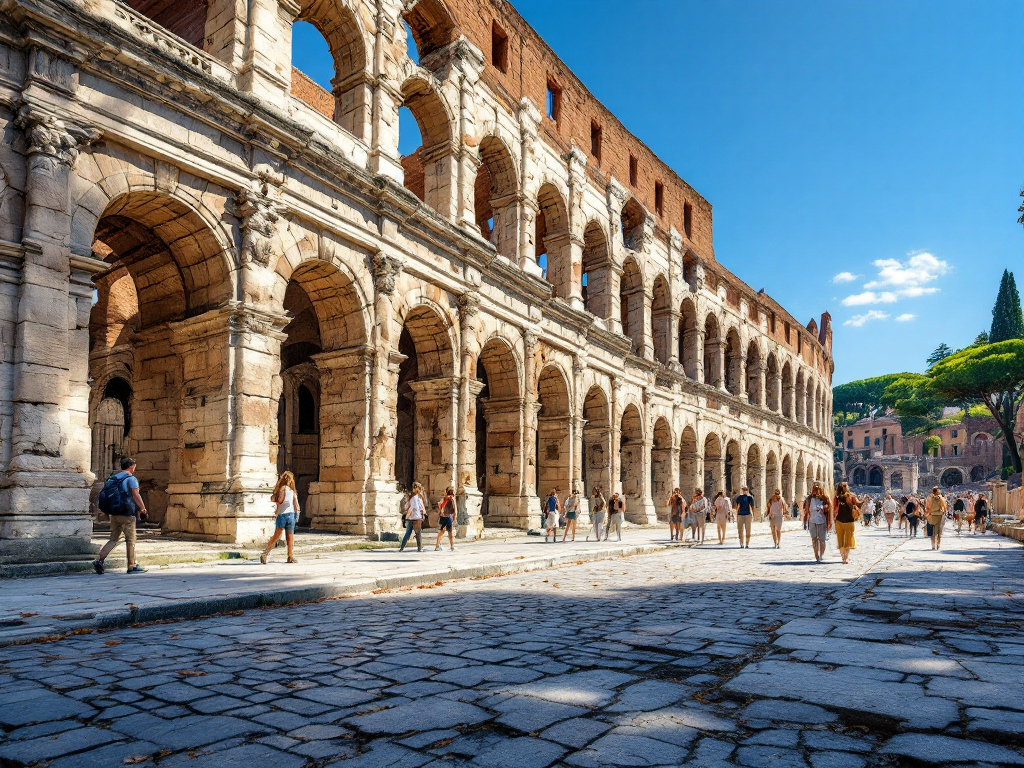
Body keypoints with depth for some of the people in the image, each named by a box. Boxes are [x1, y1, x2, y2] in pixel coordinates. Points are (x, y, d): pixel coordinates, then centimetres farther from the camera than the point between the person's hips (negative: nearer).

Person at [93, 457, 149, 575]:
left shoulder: (111, 478, 14)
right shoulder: (131, 479, -9)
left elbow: (105, 495, 14)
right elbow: (136, 496, -15)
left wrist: (108, 512, 22)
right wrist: (143, 509, -5)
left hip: (113, 514, 7)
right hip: (126, 514, -7)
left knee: (113, 539, 14)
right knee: (130, 540, 2)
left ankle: (99, 559, -1)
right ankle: (132, 566, 8)